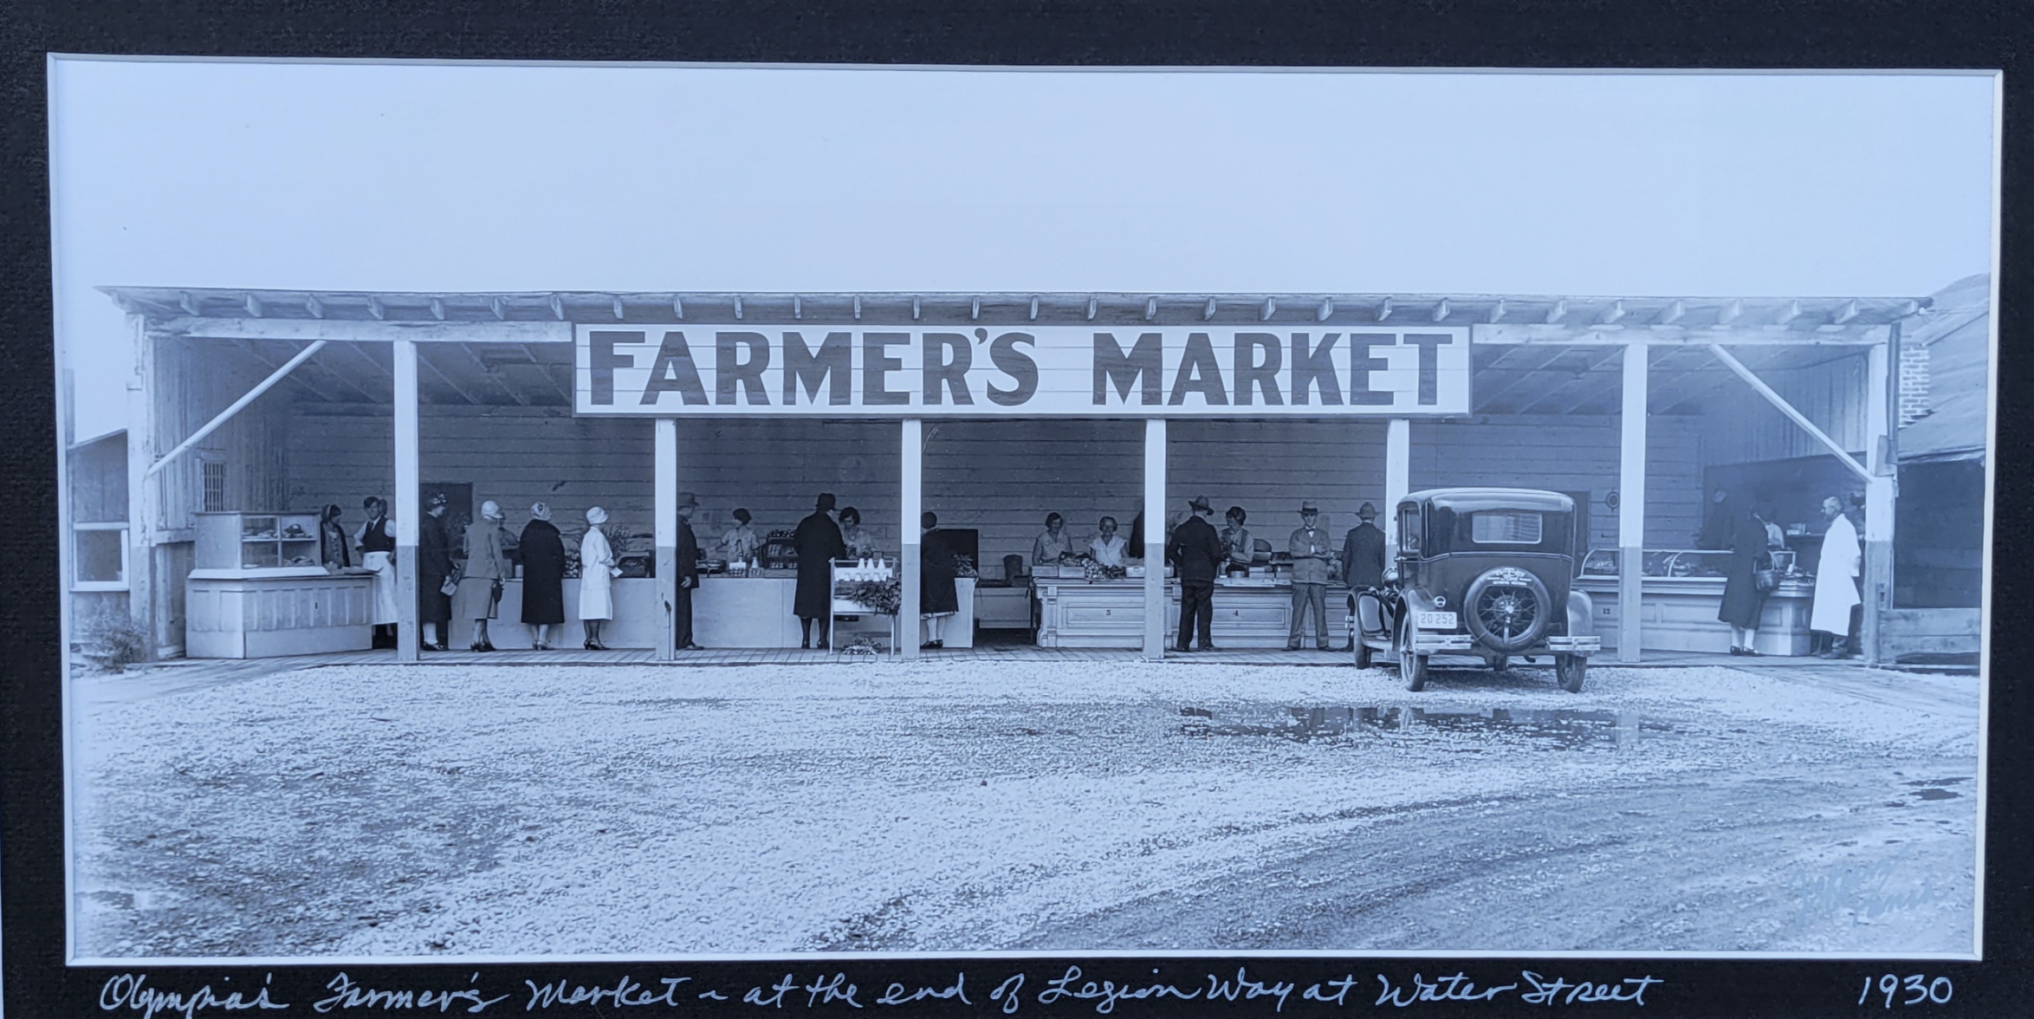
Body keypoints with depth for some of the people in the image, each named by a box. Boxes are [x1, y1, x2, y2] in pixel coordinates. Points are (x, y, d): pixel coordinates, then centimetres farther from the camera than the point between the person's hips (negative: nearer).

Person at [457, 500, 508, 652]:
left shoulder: (471, 528, 15)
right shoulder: (493, 529, -4)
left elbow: (466, 550, 19)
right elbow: (497, 552, -7)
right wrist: (502, 571, -4)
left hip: (470, 572, 6)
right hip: (487, 572, -6)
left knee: (479, 609, 9)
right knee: (483, 607, -7)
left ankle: (485, 640, 13)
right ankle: (476, 639, -15)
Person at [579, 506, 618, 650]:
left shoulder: (587, 536, 14)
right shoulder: (598, 536, -10)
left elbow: (584, 557, 15)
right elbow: (603, 557, -15)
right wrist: (612, 563, 4)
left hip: (587, 577, 8)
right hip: (598, 577, -8)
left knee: (589, 609, 6)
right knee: (597, 609, -9)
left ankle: (589, 638, 6)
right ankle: (594, 639, -12)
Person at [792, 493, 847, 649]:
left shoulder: (805, 523, 2)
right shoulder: (831, 527, -9)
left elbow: (795, 545, 9)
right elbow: (838, 551, -7)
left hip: (805, 570, 3)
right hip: (824, 570, -3)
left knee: (805, 602, 10)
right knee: (824, 604, 6)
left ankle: (805, 638, 8)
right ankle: (822, 638, 1)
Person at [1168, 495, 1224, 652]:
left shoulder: (1181, 529, 4)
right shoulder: (1208, 529, -8)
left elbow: (1171, 551, 6)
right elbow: (1216, 553, -10)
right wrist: (1213, 565, 8)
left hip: (1186, 575, 4)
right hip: (1204, 574, -4)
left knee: (1187, 609, 8)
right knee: (1204, 609, 0)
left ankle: (1182, 643, 7)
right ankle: (1205, 643, -2)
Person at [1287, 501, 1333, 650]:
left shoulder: (1323, 535, 16)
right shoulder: (1296, 534, 15)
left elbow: (1327, 552, 0)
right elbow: (1293, 550, -3)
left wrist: (1305, 551, -7)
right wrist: (1314, 549, -6)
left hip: (1319, 578, 1)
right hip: (1300, 578, -1)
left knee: (1320, 610, -3)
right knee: (1298, 610, -4)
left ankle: (1322, 643, -1)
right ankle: (1294, 643, -3)